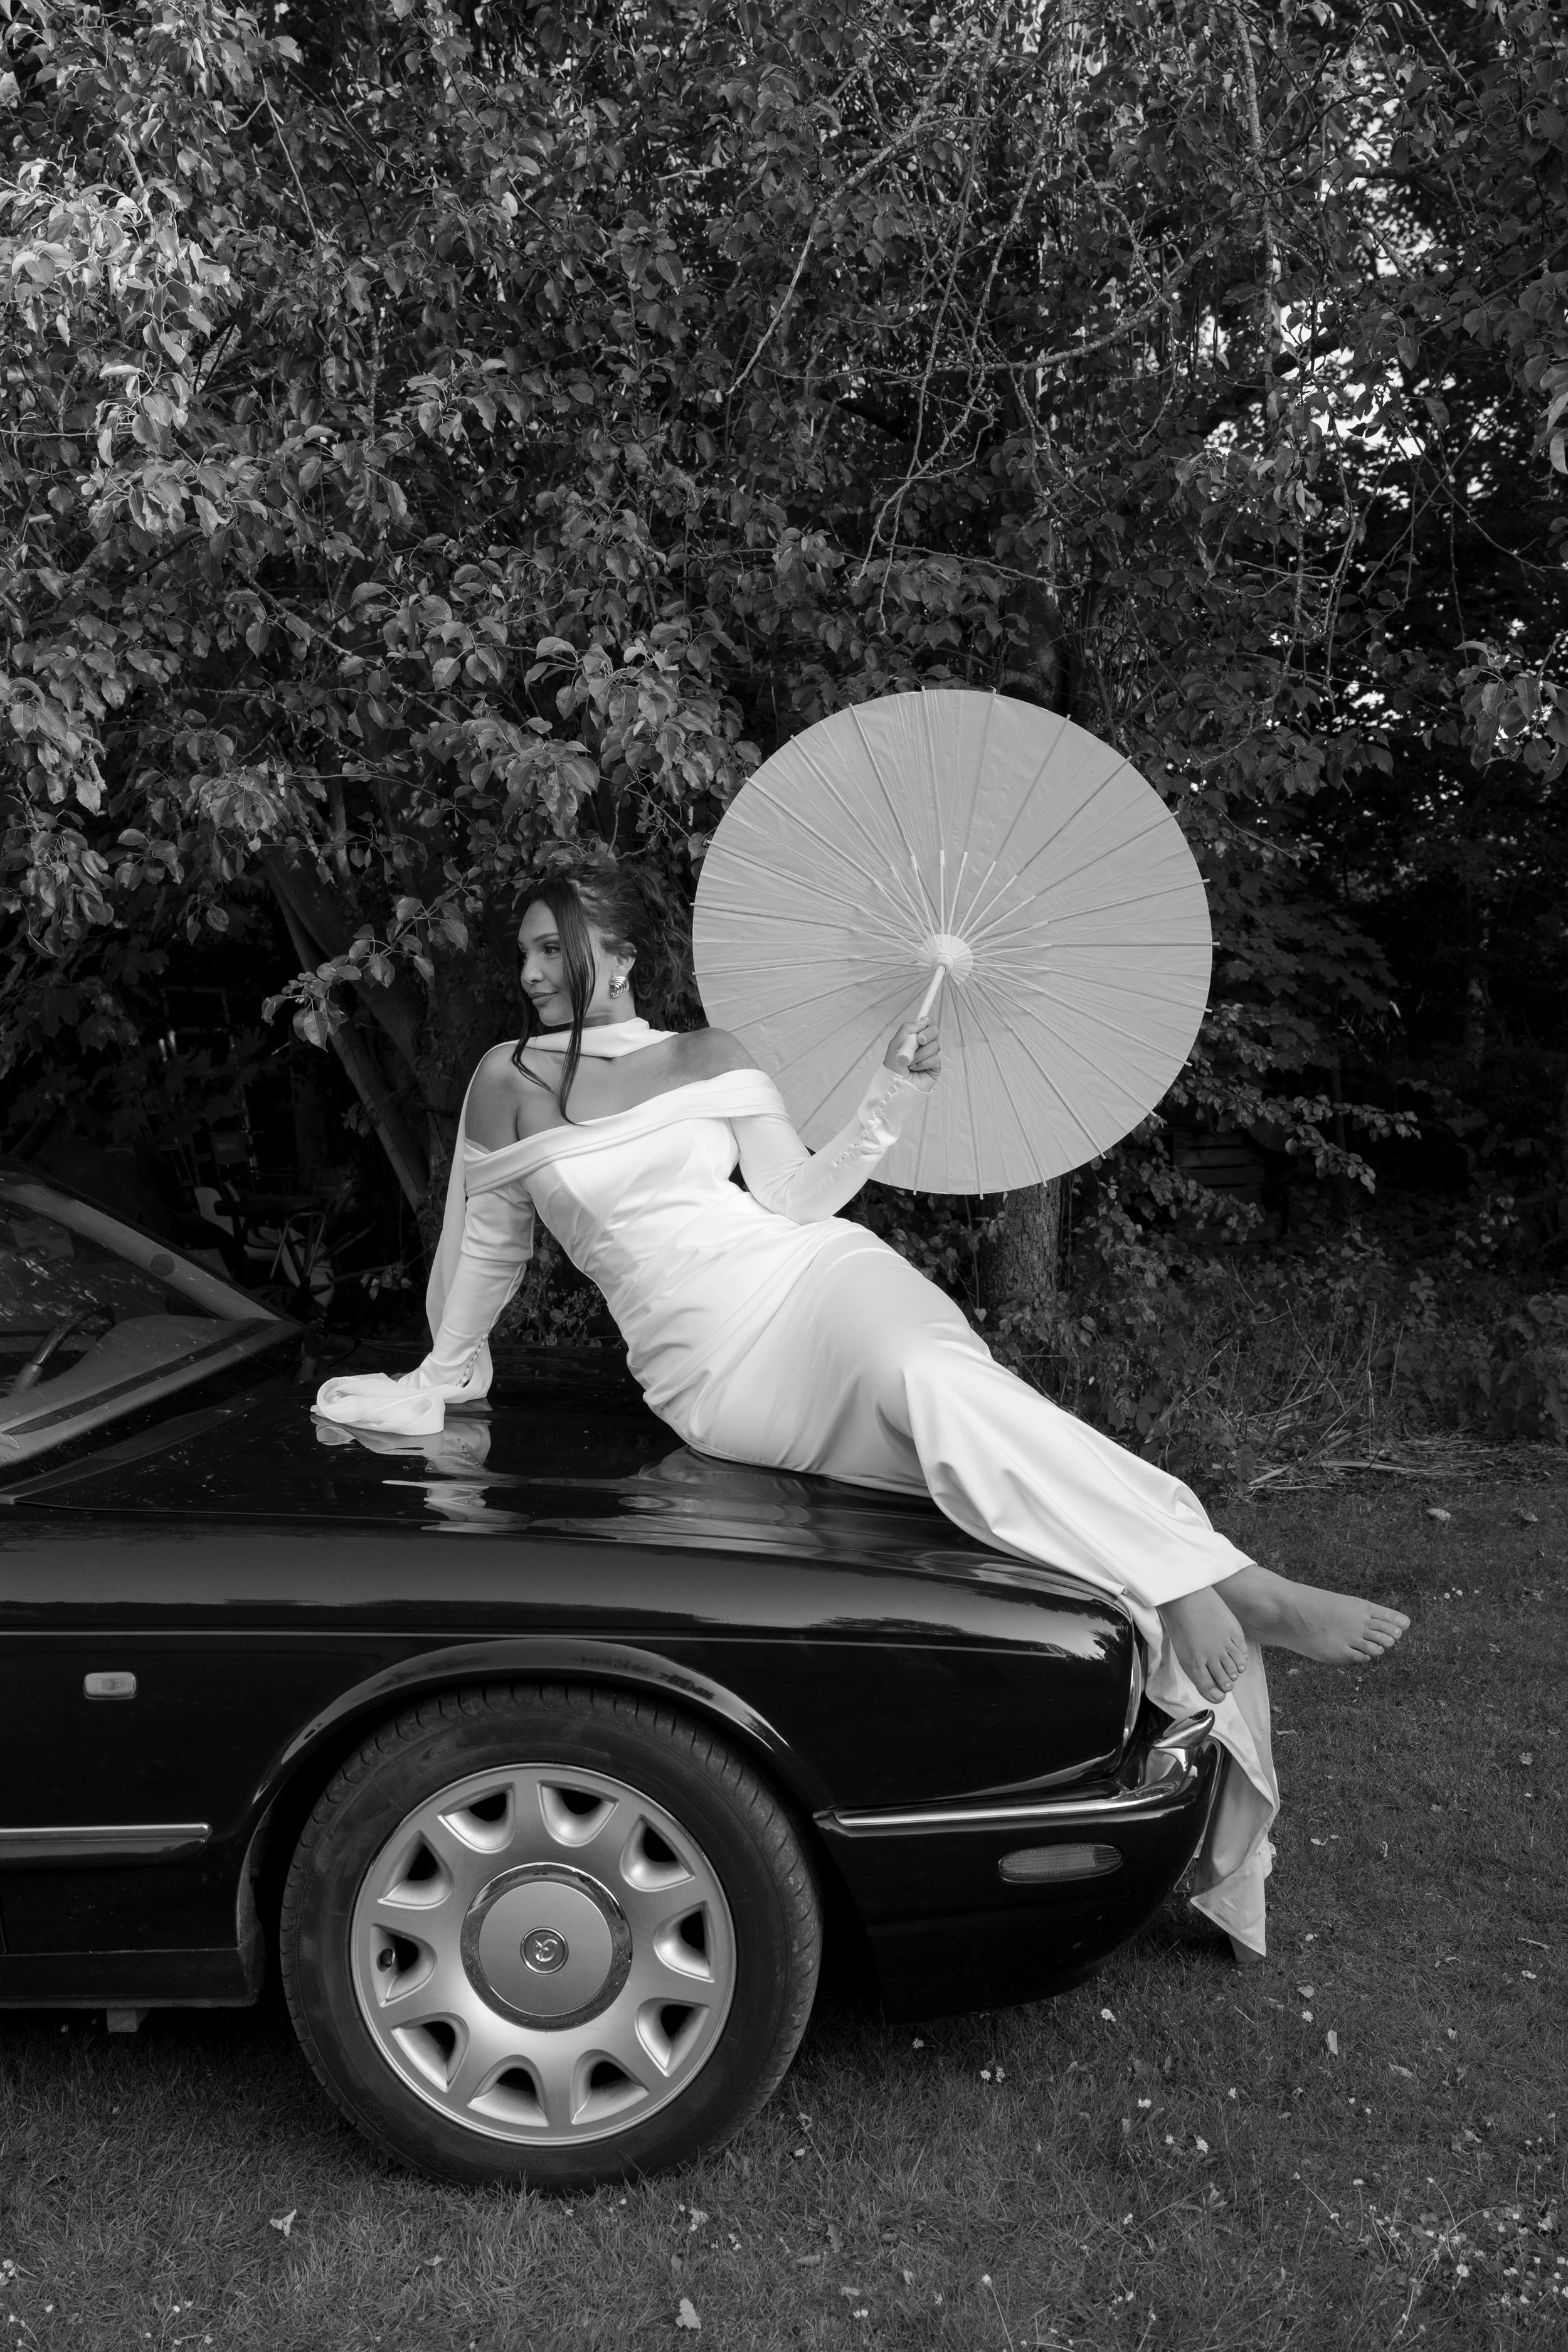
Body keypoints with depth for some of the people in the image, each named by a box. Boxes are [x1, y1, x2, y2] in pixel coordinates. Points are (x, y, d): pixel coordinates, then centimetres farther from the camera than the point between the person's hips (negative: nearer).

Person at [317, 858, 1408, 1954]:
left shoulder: (711, 1059, 11)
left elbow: (794, 1200, 6)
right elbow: (488, 1244, 21)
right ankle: (1239, 1596, -34)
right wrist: (444, 1377, 27)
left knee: (933, 1382, -35)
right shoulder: (508, 1082, 12)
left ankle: (1225, 1595, -37)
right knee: (955, 1426, -28)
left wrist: (888, 1108, -5)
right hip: (710, 1372, 0)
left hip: (809, 1280, 1)